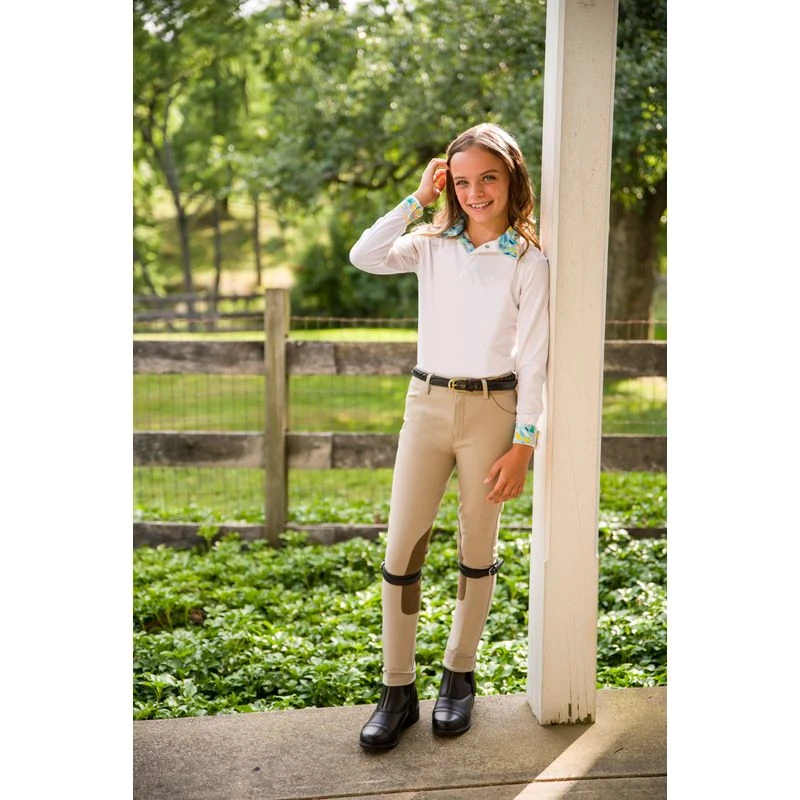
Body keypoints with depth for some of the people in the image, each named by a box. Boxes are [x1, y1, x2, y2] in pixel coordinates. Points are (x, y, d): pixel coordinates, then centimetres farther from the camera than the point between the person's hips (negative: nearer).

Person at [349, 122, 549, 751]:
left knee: (478, 550, 10)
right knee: (401, 549, 0)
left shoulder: (529, 261, -2)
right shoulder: (433, 245, 7)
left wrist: (523, 445, -8)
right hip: (427, 403, 3)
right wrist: (418, 198, -6)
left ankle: (460, 676, 27)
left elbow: (532, 360, -4)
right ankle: (398, 692, 12)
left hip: (492, 410, -2)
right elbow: (365, 256, -11)